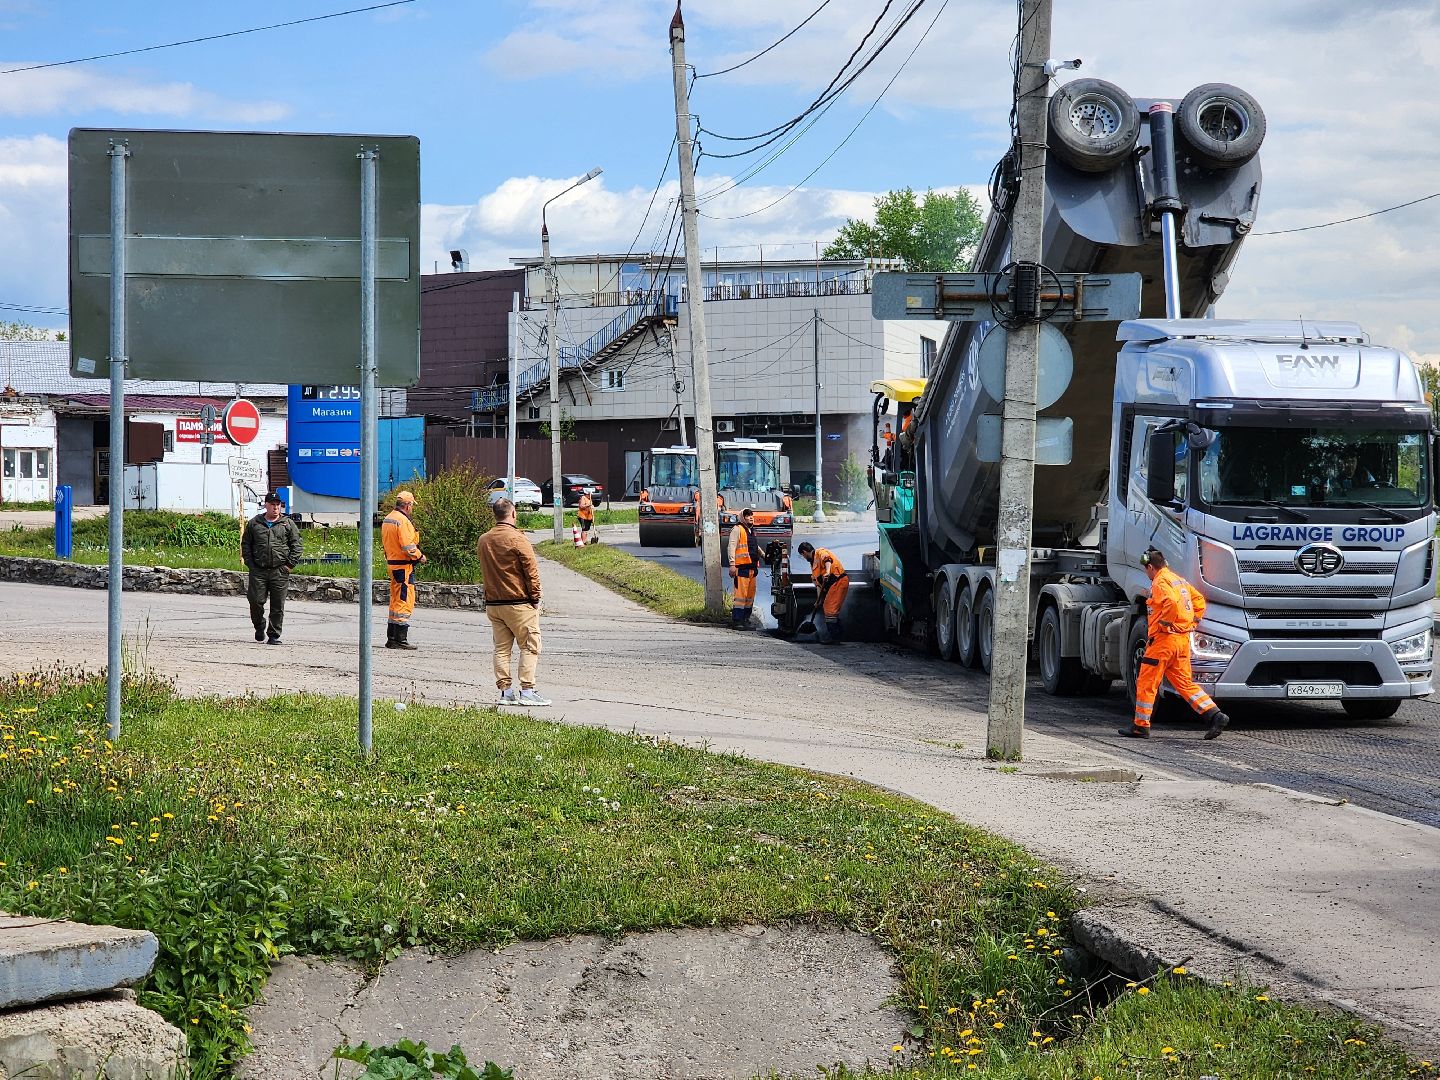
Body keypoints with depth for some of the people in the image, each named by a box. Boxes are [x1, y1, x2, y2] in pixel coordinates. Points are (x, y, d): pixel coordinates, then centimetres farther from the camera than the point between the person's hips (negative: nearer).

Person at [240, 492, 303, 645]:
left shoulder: (288, 524, 7)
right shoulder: (254, 523, 10)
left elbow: (298, 545, 7)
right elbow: (245, 544, 13)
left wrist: (290, 564, -2)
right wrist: (250, 564, 2)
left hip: (280, 571, 0)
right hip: (258, 570, 0)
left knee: (278, 606, 0)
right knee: (256, 601, -4)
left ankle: (274, 635, 8)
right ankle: (260, 625, 23)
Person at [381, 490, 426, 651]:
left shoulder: (387, 519, 14)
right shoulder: (403, 521, -17)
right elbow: (408, 547, -22)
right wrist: (420, 557, -6)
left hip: (391, 563, 10)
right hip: (404, 567, -10)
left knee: (395, 601, 16)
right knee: (405, 602, -6)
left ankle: (391, 638, 20)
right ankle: (400, 639, -7)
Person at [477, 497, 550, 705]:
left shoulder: (483, 541, 7)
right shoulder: (518, 539, -13)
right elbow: (531, 571, -12)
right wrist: (535, 598, -4)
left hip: (492, 603, 6)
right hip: (519, 603, -6)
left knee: (501, 648, 10)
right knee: (530, 647, 0)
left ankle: (505, 691, 9)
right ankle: (527, 690, -6)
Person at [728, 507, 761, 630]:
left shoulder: (751, 530, 23)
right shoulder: (737, 529, -4)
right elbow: (732, 547, -11)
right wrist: (732, 564, -18)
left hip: (752, 567, 9)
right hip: (742, 567, -9)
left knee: (750, 595, 10)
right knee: (741, 594, -12)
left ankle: (745, 619, 16)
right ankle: (737, 620, -12)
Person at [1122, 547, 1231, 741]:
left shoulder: (1160, 582, -11)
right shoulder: (1179, 580, 18)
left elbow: (1172, 603, -28)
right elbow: (1199, 601, 22)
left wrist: (1162, 626, -18)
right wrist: (1191, 623, 18)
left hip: (1165, 638, -9)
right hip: (1183, 639, 9)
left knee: (1146, 683, 1)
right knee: (1184, 683, 11)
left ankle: (1141, 726, 5)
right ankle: (1215, 715, -1)